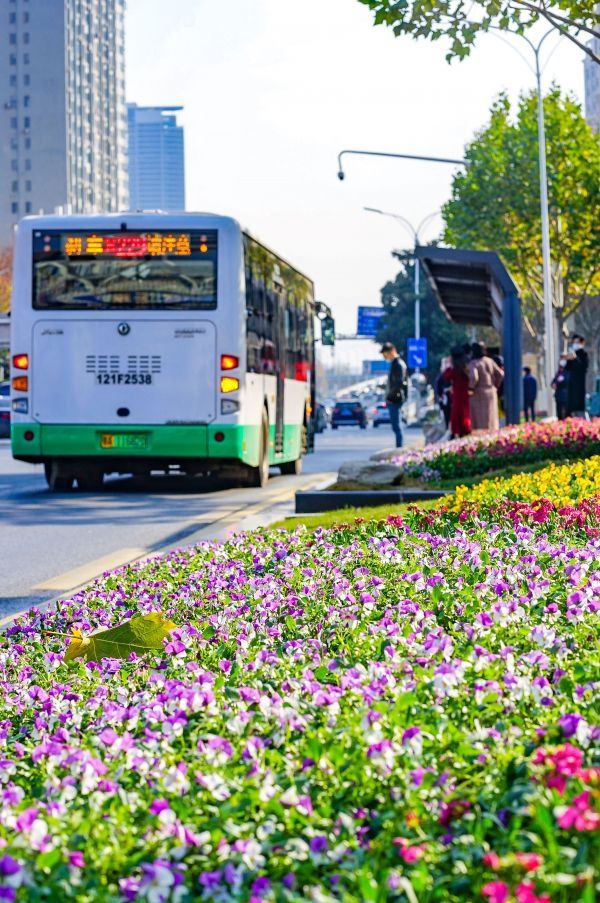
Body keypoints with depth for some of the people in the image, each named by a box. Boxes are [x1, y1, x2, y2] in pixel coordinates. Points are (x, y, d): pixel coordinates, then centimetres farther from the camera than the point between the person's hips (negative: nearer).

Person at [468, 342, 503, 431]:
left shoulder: (473, 363, -14)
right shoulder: (489, 361, 4)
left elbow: (473, 377, -29)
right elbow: (500, 374, 5)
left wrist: (471, 388, -13)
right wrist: (495, 386, 15)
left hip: (478, 394, -6)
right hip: (491, 393, 6)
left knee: (479, 419, -2)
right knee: (490, 418, 12)